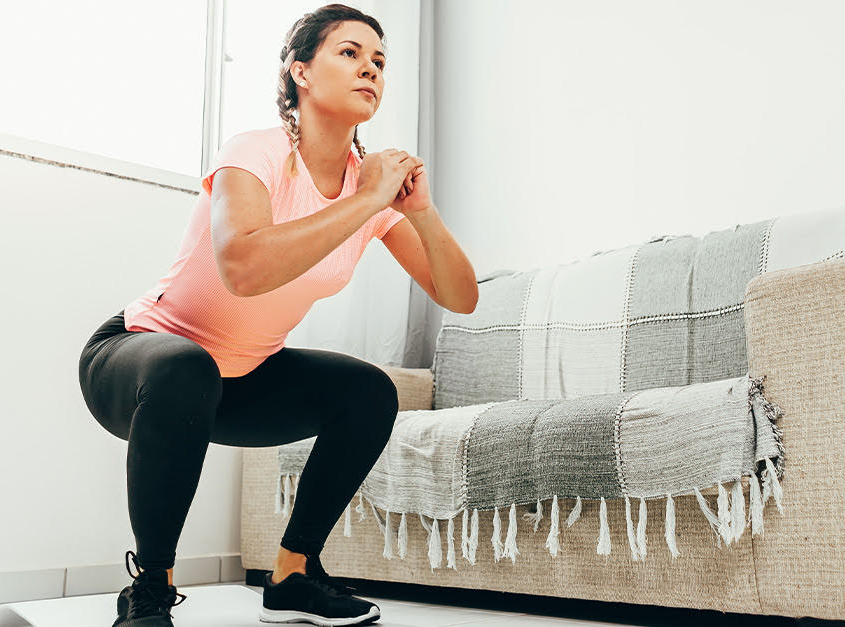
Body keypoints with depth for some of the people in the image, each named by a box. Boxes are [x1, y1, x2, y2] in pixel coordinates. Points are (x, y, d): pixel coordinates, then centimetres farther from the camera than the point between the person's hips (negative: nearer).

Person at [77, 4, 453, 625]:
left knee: (370, 392, -12)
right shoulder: (258, 153, -24)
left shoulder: (375, 181, -6)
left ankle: (293, 575, 3)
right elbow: (244, 268, -45)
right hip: (139, 351, -6)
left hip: (243, 377, 6)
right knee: (185, 369, -38)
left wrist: (421, 209, -24)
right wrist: (367, 200, -35)